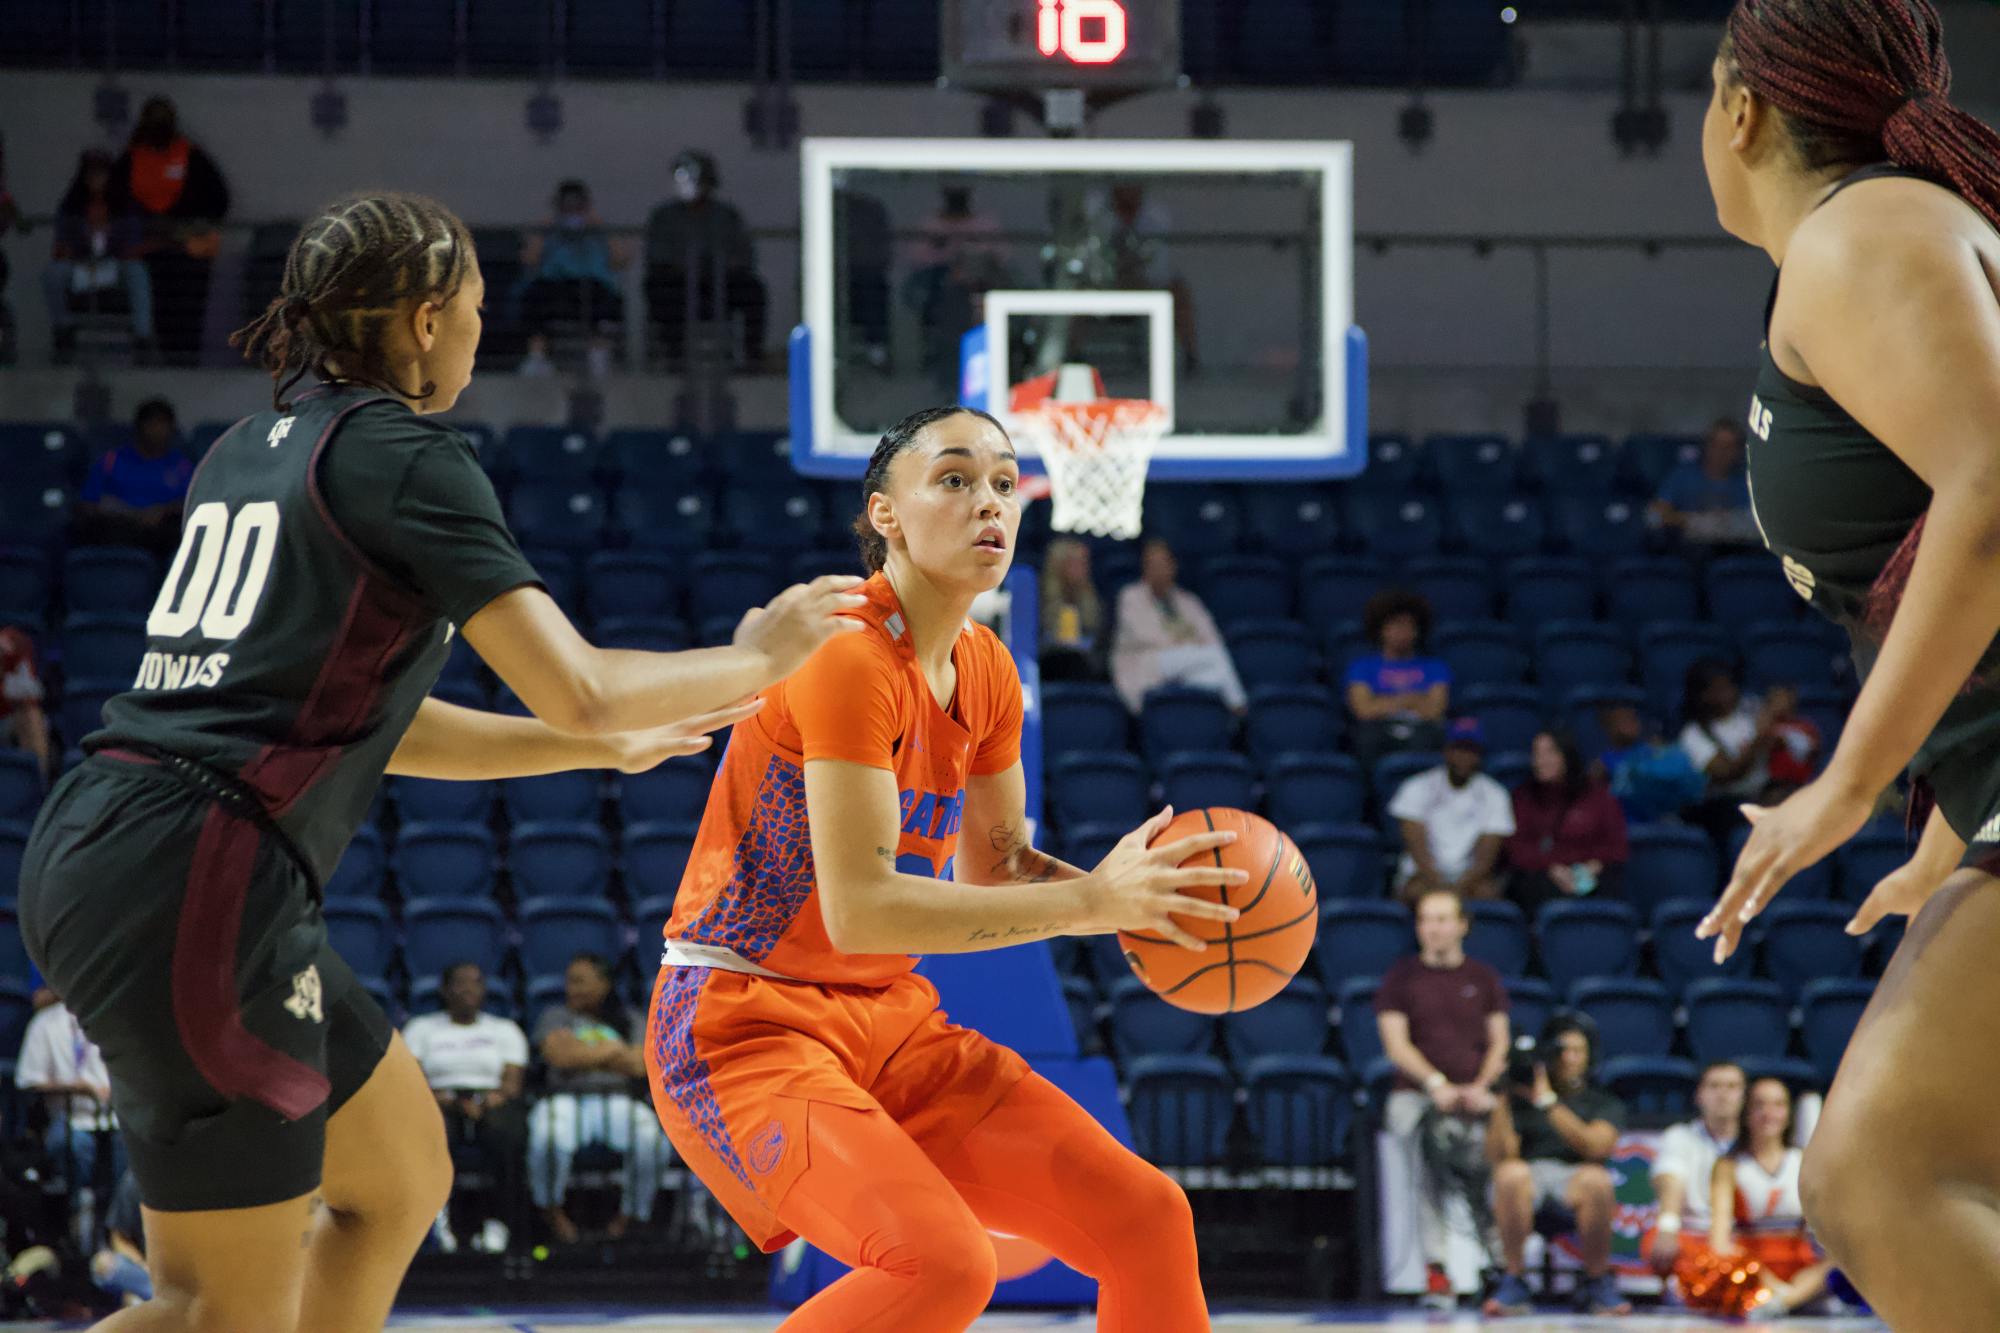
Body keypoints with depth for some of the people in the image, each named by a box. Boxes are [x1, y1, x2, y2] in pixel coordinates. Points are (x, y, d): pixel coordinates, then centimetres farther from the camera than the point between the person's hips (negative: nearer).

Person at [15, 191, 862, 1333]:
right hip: (199, 885, -9)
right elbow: (575, 690, -11)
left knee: (401, 1178, 20)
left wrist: (607, 748, 31)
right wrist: (757, 656, 6)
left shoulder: (250, 453, 20)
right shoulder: (406, 456, -5)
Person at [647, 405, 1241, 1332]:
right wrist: (1088, 902, -24)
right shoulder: (850, 657, -20)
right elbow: (860, 907, -27)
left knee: (1147, 1220, -1)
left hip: (888, 1024, 9)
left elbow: (993, 864, 18)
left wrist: (1135, 898, -3)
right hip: (745, 1028, -8)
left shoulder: (985, 672, 7)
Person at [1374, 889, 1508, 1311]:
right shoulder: (1401, 977, 10)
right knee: (1433, 1136, -34)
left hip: (1475, 1097, 2)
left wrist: (1482, 1086, -7)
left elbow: (1499, 1042, 12)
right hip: (1415, 1093, -2)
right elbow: (1396, 1043, 1)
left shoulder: (1483, 979, 16)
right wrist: (1436, 1084, -13)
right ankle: (1435, 1265, -37)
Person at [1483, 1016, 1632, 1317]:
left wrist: (1548, 1102, -10)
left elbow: (1596, 1147, -6)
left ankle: (1598, 1284, -15)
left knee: (1596, 1179, -36)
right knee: (1512, 1173, -36)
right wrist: (1503, 1099, -5)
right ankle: (1513, 1280, -22)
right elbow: (1498, 1156, 2)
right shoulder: (1519, 1098, 18)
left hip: (1573, 1180, 0)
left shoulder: (1605, 1104, 17)